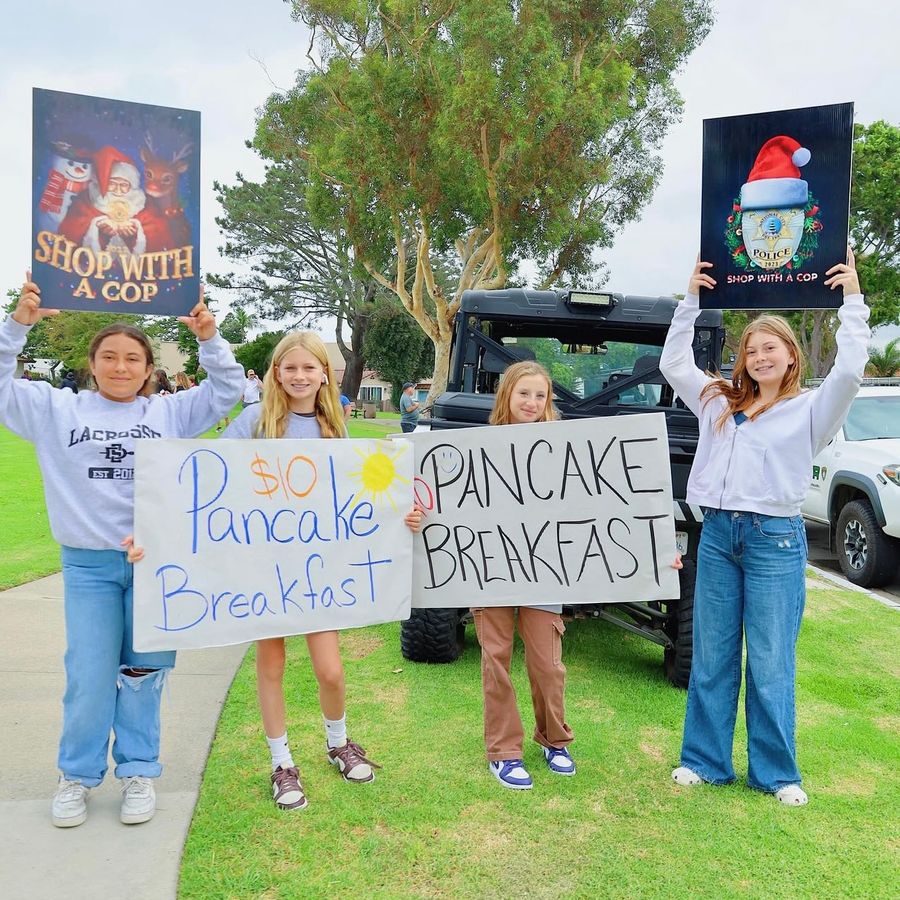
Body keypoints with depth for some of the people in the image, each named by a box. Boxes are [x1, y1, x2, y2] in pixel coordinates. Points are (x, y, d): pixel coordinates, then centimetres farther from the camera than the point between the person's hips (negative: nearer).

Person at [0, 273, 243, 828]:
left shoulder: (168, 413, 4)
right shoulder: (57, 410, 4)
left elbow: (227, 391, 5)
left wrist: (210, 339, -8)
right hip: (88, 565, 0)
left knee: (143, 671, 10)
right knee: (89, 676, 5)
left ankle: (139, 771, 27)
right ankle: (78, 775, 28)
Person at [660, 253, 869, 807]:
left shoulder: (810, 410, 3)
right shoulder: (719, 403, 14)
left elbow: (851, 371, -13)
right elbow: (673, 364, 16)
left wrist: (853, 300, -8)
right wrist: (692, 300, 12)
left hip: (775, 538, -4)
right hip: (717, 533, 4)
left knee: (771, 663, 3)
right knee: (711, 658, 9)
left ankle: (776, 773, 18)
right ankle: (705, 761, 21)